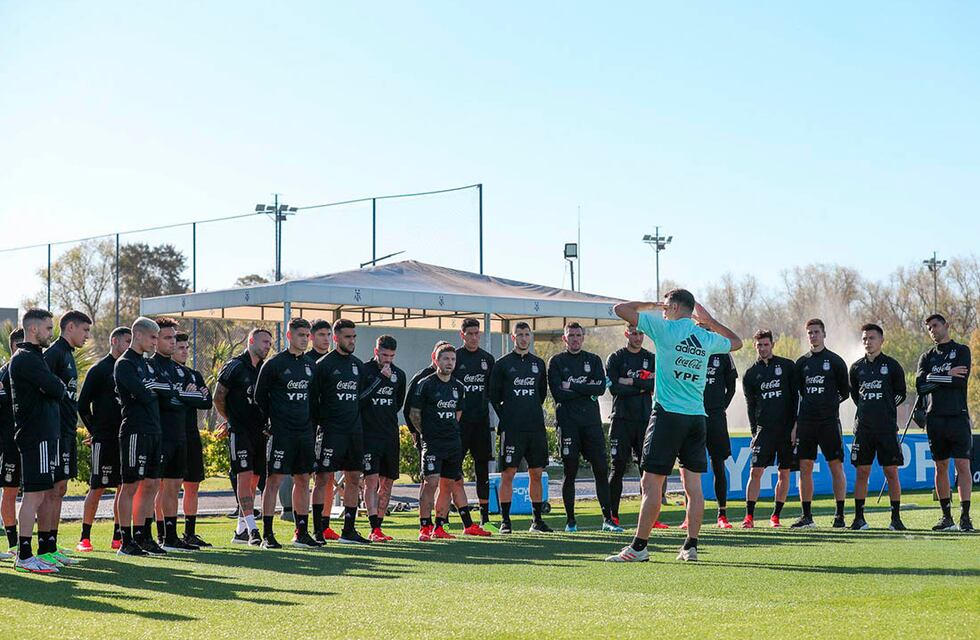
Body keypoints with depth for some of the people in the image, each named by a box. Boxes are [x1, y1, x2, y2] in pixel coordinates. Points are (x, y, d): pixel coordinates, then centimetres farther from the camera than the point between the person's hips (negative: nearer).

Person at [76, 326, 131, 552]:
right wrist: (94, 430, 0)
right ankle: (85, 537, 2)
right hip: (104, 439, -6)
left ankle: (118, 536, 12)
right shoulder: (99, 370, -4)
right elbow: (83, 404, -5)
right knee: (97, 488, -5)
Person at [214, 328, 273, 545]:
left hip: (260, 432, 7)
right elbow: (218, 397, 0)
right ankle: (252, 529, -16)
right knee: (244, 476, -12)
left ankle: (241, 530, 14)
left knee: (254, 479, 7)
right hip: (240, 432, -7)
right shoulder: (234, 366, -5)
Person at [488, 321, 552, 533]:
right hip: (511, 428, -4)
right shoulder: (502, 364, 2)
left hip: (536, 427, 4)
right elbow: (494, 396, 3)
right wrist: (504, 420, -1)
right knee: (508, 473, -5)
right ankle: (505, 520, -1)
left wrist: (534, 414, 14)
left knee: (536, 473, 6)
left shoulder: (538, 363, 14)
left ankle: (537, 520, 12)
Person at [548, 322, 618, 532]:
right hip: (568, 422, -2)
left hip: (592, 421, 2)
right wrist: (587, 391, -6)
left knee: (601, 469, -2)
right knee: (570, 471, 0)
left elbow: (601, 387, -3)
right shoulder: (556, 362, 6)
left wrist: (573, 386, -7)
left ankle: (607, 519, 2)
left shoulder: (593, 360, 14)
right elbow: (558, 393, -7)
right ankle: (570, 521, 7)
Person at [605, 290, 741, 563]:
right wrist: (709, 320, 29)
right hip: (697, 417, 6)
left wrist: (652, 304, 11)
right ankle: (691, 547, 8)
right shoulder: (707, 338, 10)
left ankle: (639, 547, -6)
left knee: (651, 482, -5)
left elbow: (620, 308, -3)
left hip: (668, 415, -6)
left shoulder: (665, 329, -6)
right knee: (693, 485, 8)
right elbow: (736, 342, 32)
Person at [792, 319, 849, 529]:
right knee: (804, 468, 2)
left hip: (829, 422, -4)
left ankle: (840, 515, 1)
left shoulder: (835, 361, 1)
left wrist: (829, 404, 2)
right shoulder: (802, 362, 12)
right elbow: (796, 394, 13)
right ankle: (807, 516, 8)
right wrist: (794, 424, 9)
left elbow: (845, 392, 7)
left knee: (836, 466, -3)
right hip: (805, 422, 4)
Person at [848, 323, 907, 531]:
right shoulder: (857, 368, 9)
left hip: (887, 427, -2)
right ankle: (859, 518, 6)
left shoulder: (892, 365, 2)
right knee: (861, 472, 2)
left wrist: (885, 409, 7)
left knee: (891, 472, -2)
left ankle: (896, 518, 3)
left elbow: (900, 394, 9)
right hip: (863, 426, 2)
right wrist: (867, 409, 11)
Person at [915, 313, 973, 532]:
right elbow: (920, 384, -1)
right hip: (935, 417, 4)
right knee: (941, 467, 6)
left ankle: (965, 516, -11)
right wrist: (947, 375, -7)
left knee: (962, 465, -10)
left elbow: (961, 380, -10)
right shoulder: (927, 357, 16)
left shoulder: (961, 351, 6)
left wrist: (935, 378, -5)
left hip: (958, 416, -4)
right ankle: (946, 516, 12)